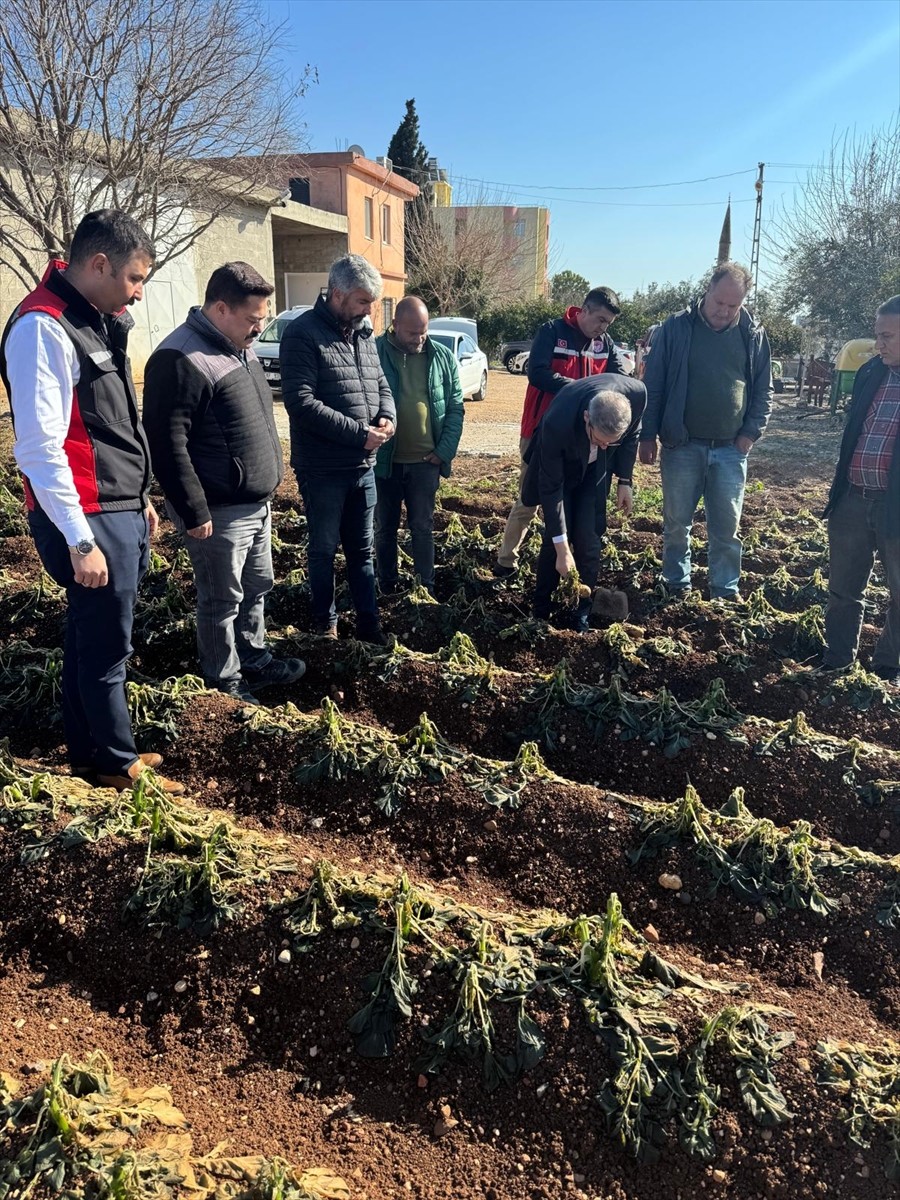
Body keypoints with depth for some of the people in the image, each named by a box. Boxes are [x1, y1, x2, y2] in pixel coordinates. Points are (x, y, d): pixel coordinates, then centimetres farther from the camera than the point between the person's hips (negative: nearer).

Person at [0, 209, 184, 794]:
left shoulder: (97, 320, 14)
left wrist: (139, 500, 21)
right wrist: (80, 540, -23)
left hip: (121, 513, 9)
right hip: (89, 521, -9)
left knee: (91, 636, 18)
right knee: (107, 646, 3)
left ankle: (86, 749, 32)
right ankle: (118, 764, 20)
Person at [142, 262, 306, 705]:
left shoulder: (239, 348, 10)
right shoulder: (182, 360, -21)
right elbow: (167, 444, -23)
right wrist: (194, 513, -21)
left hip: (257, 504, 9)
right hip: (219, 514, -9)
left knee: (257, 588, 21)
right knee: (222, 602, 6)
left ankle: (255, 660, 40)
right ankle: (224, 684, 23)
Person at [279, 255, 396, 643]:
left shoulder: (363, 333, 10)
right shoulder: (303, 334, -13)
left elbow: (381, 385, 18)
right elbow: (301, 402, -22)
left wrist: (387, 416, -6)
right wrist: (358, 433, -22)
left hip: (363, 465, 6)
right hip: (322, 469, -6)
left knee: (361, 549, 15)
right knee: (324, 550, 9)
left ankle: (369, 622, 26)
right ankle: (326, 624, 24)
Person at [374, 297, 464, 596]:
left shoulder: (442, 357, 1)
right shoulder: (374, 353, -7)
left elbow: (455, 407, 4)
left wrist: (444, 451, -4)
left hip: (425, 461, 1)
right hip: (384, 460, -1)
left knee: (423, 527, 10)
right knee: (385, 527, 12)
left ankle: (426, 587, 22)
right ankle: (387, 586, 27)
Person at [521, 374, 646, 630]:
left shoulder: (636, 394, -32)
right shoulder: (557, 424, -41)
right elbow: (551, 488, -30)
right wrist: (562, 549, -27)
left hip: (595, 467, 3)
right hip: (560, 466, -3)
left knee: (589, 539, -5)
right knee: (555, 538, -8)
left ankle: (582, 614, 8)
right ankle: (540, 613, 10)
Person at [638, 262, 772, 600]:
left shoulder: (754, 335, 3)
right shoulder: (676, 328, -3)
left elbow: (763, 392, 10)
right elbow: (652, 386, -1)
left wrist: (751, 433, -2)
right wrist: (648, 436, -4)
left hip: (731, 449, 1)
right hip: (682, 446, -1)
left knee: (727, 527, 6)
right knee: (677, 523, 7)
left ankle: (726, 591, 17)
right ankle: (677, 586, 22)